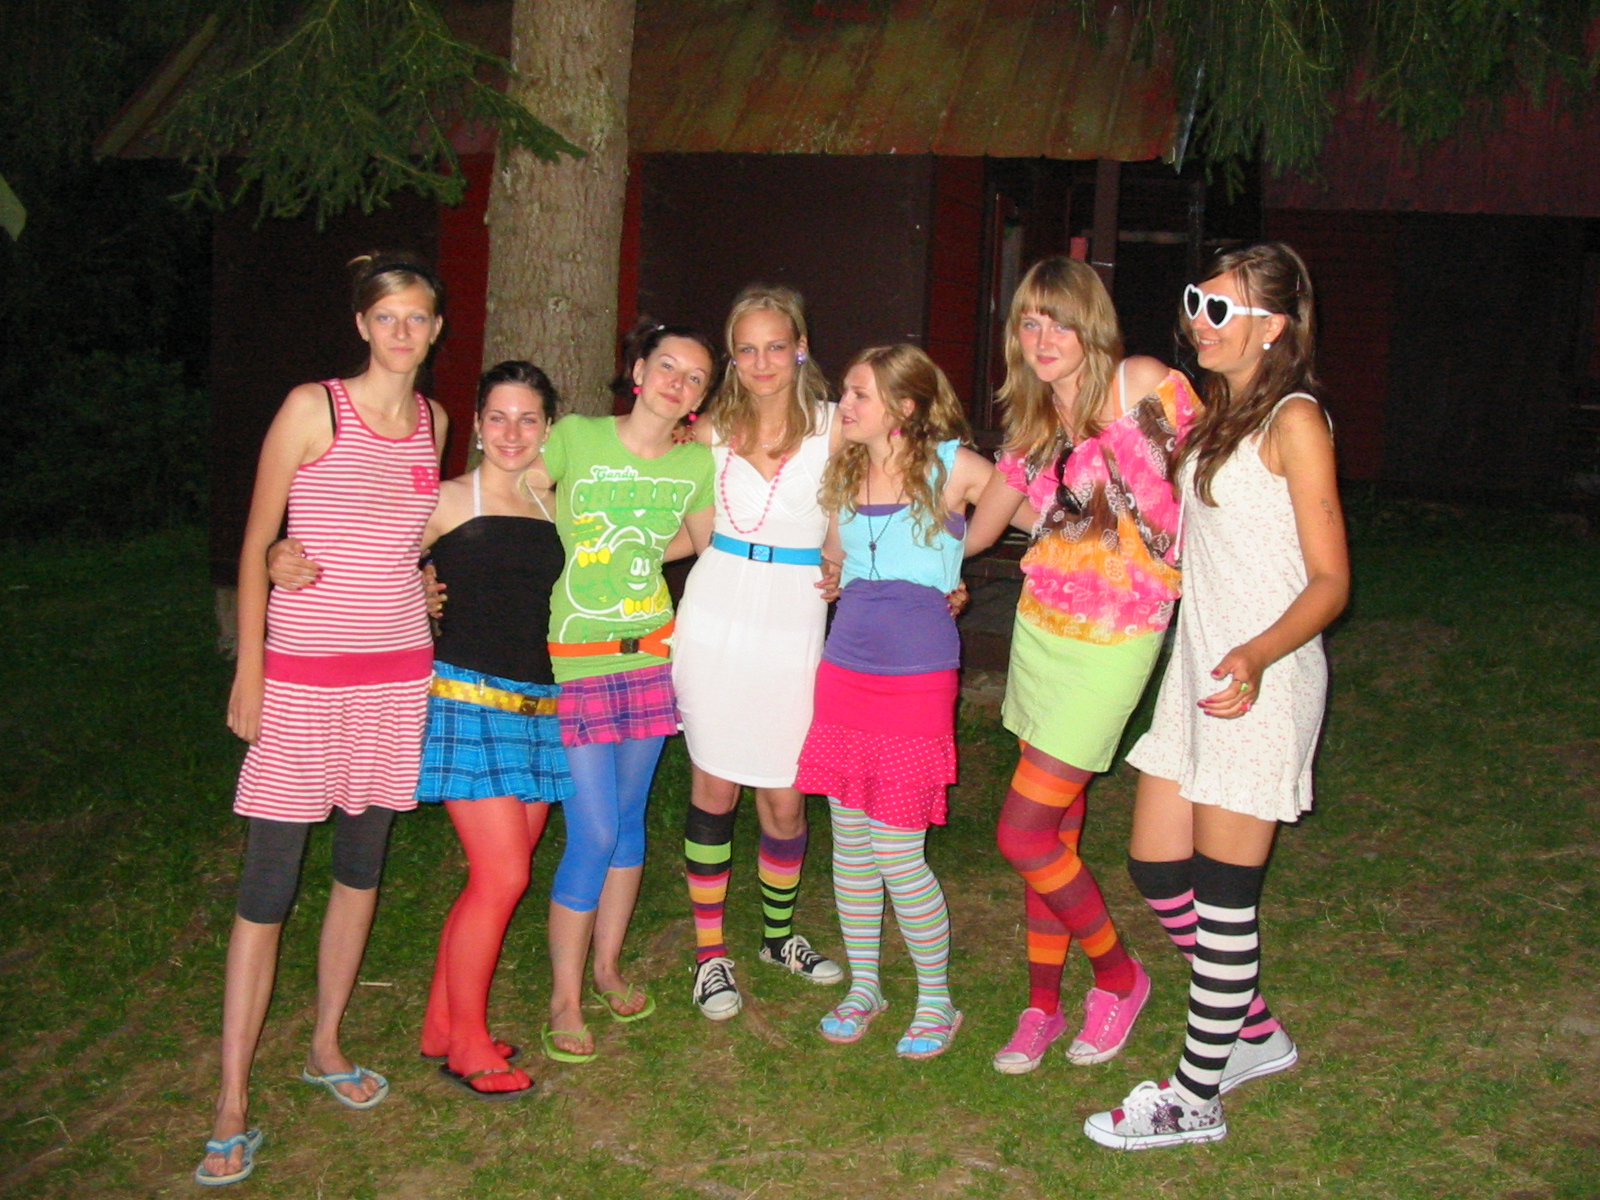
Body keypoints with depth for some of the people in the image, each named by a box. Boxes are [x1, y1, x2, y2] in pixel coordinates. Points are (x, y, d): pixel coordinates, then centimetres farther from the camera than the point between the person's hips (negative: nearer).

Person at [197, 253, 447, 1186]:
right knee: (269, 883, -3)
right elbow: (257, 542, -5)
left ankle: (327, 1046, 30)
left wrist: (427, 585, 9)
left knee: (363, 863, 13)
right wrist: (249, 669, -9)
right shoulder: (313, 408, -6)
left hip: (399, 669, 5)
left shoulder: (433, 423, 8)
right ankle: (233, 1106, 5)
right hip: (302, 668, -5)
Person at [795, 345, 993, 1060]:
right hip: (844, 671, 5)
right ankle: (862, 986, 27)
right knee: (850, 842, 10)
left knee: (898, 854, -3)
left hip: (917, 678, -5)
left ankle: (936, 999, 17)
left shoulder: (954, 467, -3)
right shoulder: (844, 472, 11)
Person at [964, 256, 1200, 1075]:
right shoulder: (1031, 423, 7)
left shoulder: (1146, 387, -12)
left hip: (1112, 641, -6)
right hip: (1039, 629, 6)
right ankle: (1042, 1007, 28)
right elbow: (979, 528, 15)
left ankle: (1118, 975, 20)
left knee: (1023, 837, -5)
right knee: (1054, 832, 13)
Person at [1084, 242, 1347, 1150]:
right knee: (1158, 868, 12)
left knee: (1224, 894, 1)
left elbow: (1330, 580, -14)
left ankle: (1197, 1099, 16)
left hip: (1261, 680, -9)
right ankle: (1258, 1035, 32)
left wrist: (1257, 656, -32)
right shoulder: (1215, 413, 14)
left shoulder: (1294, 420, -11)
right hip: (1194, 667, 9)